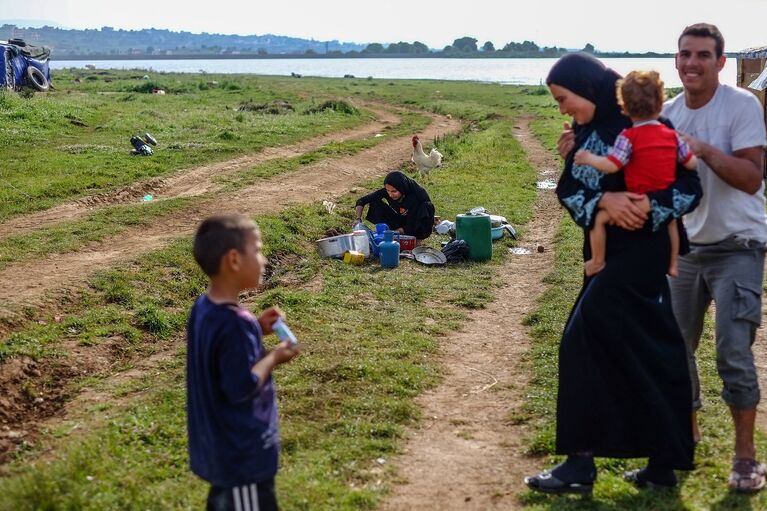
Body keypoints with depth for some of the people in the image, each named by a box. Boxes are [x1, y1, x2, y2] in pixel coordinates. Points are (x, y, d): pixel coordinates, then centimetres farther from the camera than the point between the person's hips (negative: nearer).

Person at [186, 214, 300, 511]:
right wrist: (274, 358, -13)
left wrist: (256, 330, 5)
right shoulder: (234, 323, -28)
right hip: (243, 453, -10)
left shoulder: (203, 309, 1)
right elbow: (242, 388, -26)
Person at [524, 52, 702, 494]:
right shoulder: (586, 132, 8)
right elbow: (569, 190, 0)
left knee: (583, 339, -11)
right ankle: (663, 464, 20)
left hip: (641, 251, -8)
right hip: (606, 252, 8)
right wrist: (604, 200, -19)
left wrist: (649, 205, -27)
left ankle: (581, 462, -4)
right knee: (647, 352, 11)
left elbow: (690, 187, -12)